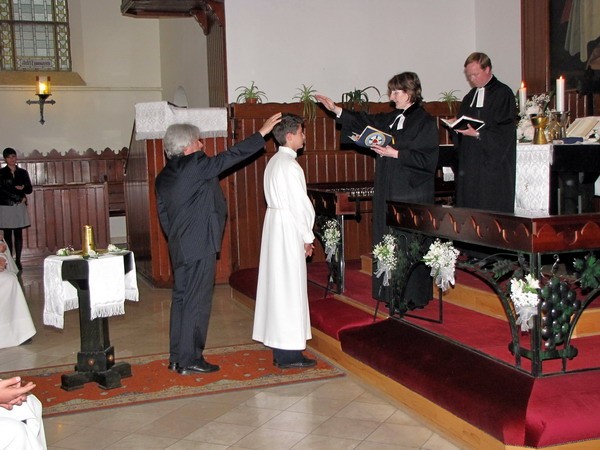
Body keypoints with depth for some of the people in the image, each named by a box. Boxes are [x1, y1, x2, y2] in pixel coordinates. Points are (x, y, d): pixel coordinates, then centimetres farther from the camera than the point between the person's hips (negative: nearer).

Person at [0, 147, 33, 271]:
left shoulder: (23, 172, 10)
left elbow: (29, 189, 9)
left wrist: (22, 188, -14)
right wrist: (20, 197, -9)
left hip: (19, 207, 2)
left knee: (18, 234, 2)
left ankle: (18, 261, 5)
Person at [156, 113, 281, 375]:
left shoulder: (163, 177, 12)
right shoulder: (195, 164, -12)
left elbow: (163, 215, 15)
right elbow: (230, 157, -9)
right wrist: (261, 133, -3)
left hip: (179, 248, 9)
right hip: (200, 245, -9)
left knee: (181, 298, 12)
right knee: (197, 302, -3)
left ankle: (177, 358, 18)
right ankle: (190, 360, 1)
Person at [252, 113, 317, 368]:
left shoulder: (274, 162, 13)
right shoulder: (290, 165, -16)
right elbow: (299, 204, -17)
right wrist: (307, 237, -6)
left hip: (273, 225, 10)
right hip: (288, 230, -9)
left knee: (276, 286, 11)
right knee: (290, 288, -4)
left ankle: (279, 349, 19)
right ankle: (289, 354, 2)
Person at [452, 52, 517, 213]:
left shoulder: (503, 94, -4)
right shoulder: (469, 97, 18)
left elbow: (505, 131, -12)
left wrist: (478, 134, -22)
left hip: (494, 165, -7)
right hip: (470, 163, 7)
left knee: (493, 210, -6)